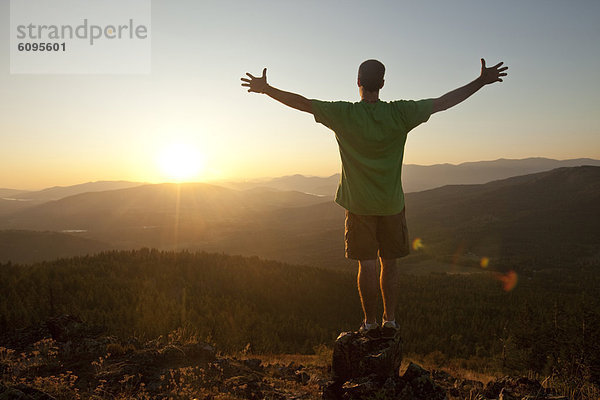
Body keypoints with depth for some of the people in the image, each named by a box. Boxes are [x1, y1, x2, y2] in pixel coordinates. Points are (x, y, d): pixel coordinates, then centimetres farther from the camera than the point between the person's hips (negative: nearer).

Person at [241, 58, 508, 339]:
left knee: (367, 264, 5)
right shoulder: (399, 113, -8)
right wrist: (481, 81, 3)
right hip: (392, 204, 1)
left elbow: (302, 103, -8)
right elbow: (443, 102, -5)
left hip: (359, 205, -1)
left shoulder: (344, 114, -11)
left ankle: (370, 323, 12)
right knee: (390, 263, 11)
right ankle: (390, 321, 17)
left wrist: (266, 89, 2)